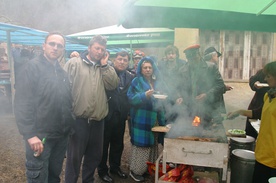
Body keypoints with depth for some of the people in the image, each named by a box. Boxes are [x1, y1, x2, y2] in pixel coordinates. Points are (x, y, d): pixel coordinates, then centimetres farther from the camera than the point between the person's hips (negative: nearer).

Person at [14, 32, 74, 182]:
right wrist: (30, 134, -21)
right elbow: (22, 103, -16)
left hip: (62, 135, 6)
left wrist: (69, 125, 7)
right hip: (40, 136, -6)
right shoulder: (32, 67, -9)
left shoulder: (62, 72, 12)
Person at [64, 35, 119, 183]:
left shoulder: (104, 68, 12)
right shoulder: (74, 63, -3)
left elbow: (113, 85, -2)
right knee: (74, 156, 5)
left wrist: (105, 65, -5)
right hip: (79, 119, -5)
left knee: (95, 155, 18)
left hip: (97, 119, 5)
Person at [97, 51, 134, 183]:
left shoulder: (130, 77, 6)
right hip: (106, 114, -4)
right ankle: (102, 170, 25)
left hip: (121, 116, 5)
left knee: (118, 143, 17)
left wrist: (128, 112, 1)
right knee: (104, 143, 9)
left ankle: (115, 167, 36)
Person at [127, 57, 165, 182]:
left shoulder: (156, 82, 14)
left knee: (153, 143, 11)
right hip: (141, 119, -6)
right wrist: (145, 95, -25)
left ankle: (149, 168, 26)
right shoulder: (136, 81, -3)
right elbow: (131, 98, -13)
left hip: (154, 118, 6)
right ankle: (135, 170, 9)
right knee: (141, 144, -4)